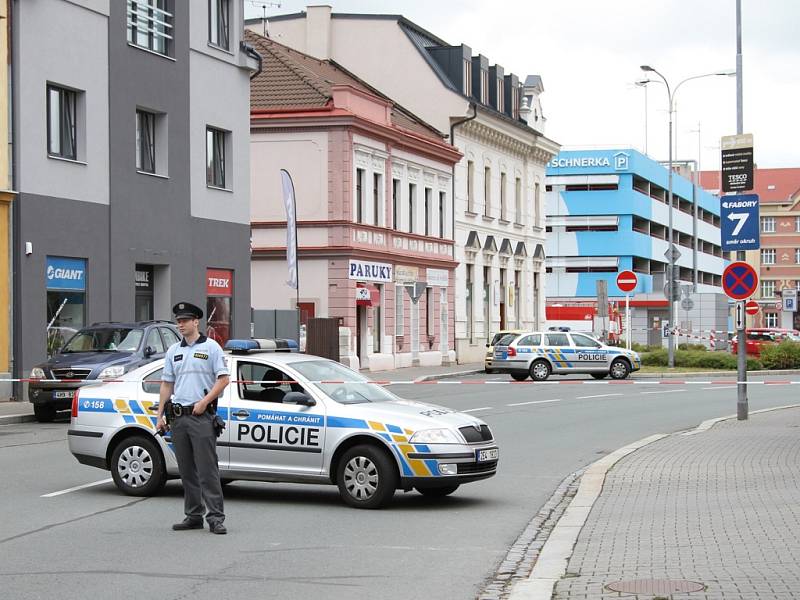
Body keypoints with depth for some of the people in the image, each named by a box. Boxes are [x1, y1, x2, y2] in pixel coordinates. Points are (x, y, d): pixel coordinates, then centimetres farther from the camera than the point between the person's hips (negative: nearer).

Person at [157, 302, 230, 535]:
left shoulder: (211, 347, 0)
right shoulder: (173, 351, 16)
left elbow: (224, 379, -5)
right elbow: (167, 384, 17)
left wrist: (204, 402, -14)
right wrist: (160, 415, 10)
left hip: (201, 416, -6)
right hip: (178, 417, 6)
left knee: (207, 469, -9)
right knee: (187, 471, 8)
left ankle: (215, 517, -9)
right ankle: (193, 515, 15)